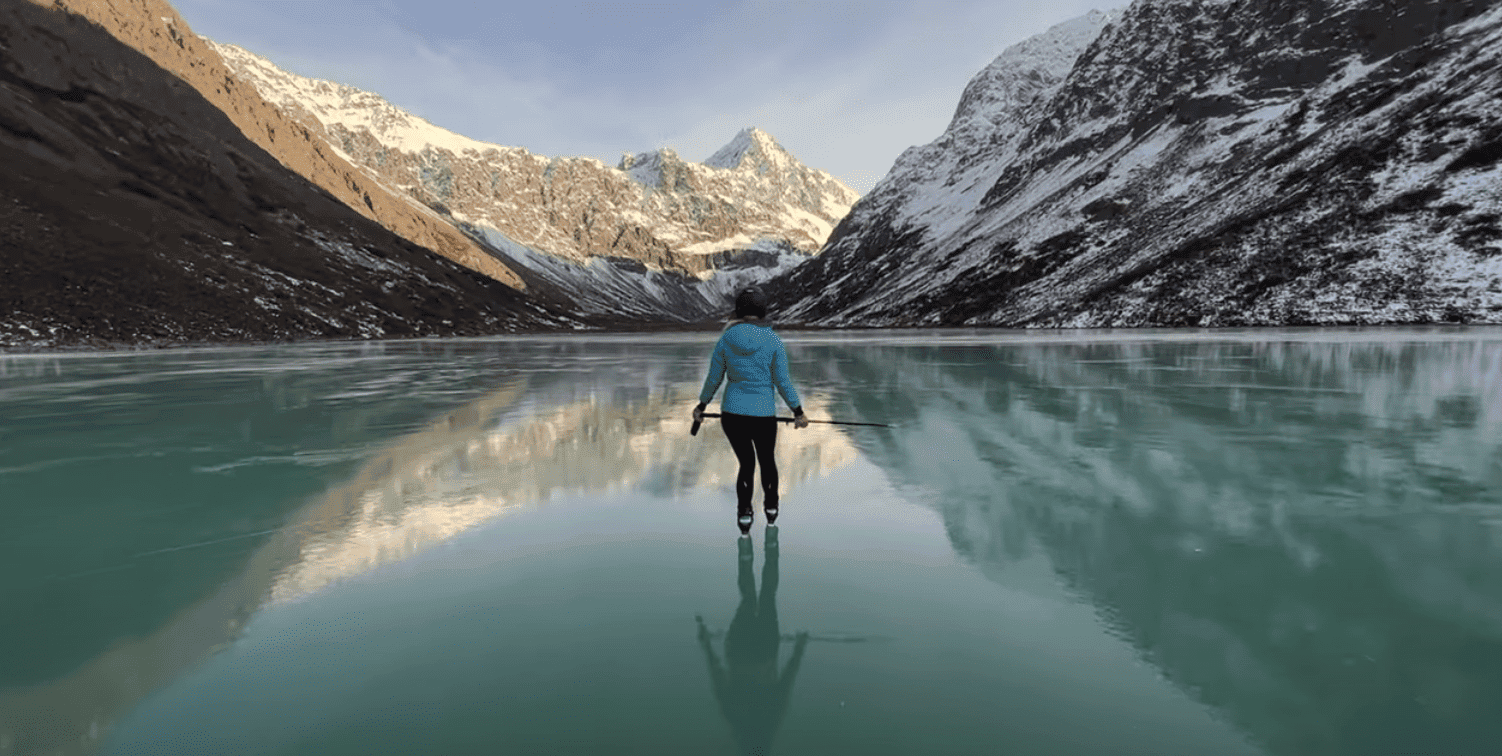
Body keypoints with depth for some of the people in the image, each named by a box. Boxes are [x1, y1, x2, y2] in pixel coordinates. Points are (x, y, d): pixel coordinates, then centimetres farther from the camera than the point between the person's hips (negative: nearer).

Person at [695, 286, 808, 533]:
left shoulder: (725, 340, -3)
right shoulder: (773, 341, -9)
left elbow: (713, 379, 4)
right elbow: (783, 381, -7)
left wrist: (701, 405, 19)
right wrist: (798, 411, 4)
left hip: (732, 413, 1)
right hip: (763, 414, -1)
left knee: (746, 463, 18)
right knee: (767, 460, 22)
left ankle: (744, 514, 6)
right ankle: (771, 508, 40)